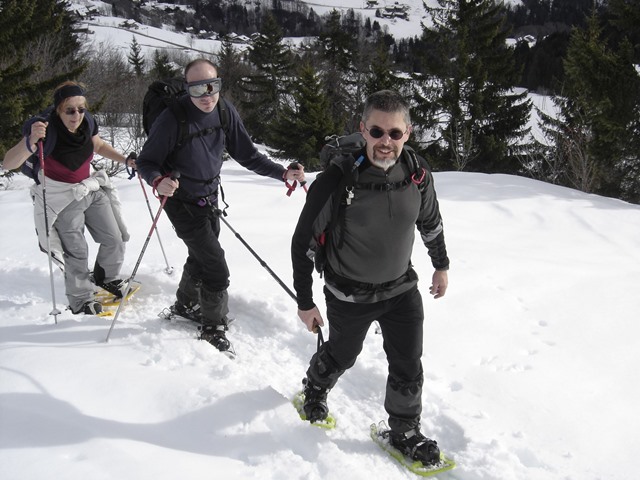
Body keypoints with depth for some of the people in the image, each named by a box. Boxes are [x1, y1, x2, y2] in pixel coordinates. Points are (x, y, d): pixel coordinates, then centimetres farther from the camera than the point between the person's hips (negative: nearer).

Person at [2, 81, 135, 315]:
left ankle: (106, 277, 37)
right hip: (61, 198, -5)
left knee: (116, 239, 9)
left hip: (92, 189, 6)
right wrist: (30, 141, -53)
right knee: (76, 251, -5)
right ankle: (81, 299, 18)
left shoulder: (87, 122, -12)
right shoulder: (47, 130, -28)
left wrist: (125, 160, 1)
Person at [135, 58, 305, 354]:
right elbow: (146, 161, -19)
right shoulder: (172, 119, -26)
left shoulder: (225, 112, -11)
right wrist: (158, 181, -41)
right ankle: (213, 328, 12)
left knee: (201, 257, 25)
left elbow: (247, 154, -4)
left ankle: (186, 305, 51)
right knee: (215, 264, -9)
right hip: (182, 203, -6)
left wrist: (283, 173, -15)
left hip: (209, 198, 6)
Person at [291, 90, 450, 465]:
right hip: (349, 294, -2)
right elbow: (304, 241, -16)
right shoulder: (337, 180, -26)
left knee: (408, 368, 5)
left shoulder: (418, 173, -14)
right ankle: (315, 389, 55)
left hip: (402, 289, 3)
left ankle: (405, 431, 32)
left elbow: (431, 222, 7)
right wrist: (305, 302, -10)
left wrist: (442, 265, 18)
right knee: (342, 356, 21)